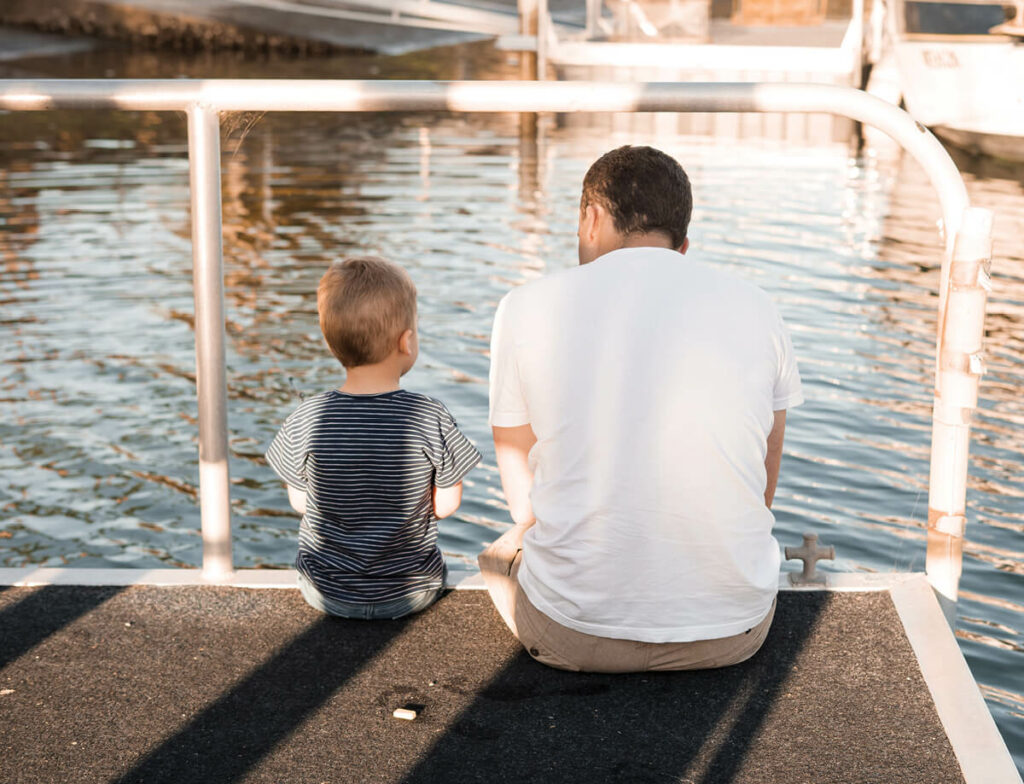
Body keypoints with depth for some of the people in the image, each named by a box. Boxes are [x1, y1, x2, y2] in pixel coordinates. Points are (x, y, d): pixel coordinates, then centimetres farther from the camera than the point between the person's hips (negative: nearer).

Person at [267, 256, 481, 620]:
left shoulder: (306, 421, -17)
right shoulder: (431, 419, -19)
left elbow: (300, 502, -4)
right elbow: (446, 504, -9)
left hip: (327, 594, 1)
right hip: (412, 594, -1)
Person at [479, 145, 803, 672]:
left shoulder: (526, 307, -2)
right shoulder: (754, 308, 2)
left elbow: (523, 494, 8)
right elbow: (762, 487, 10)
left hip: (575, 634, -2)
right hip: (732, 633, 2)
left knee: (503, 552, 33)